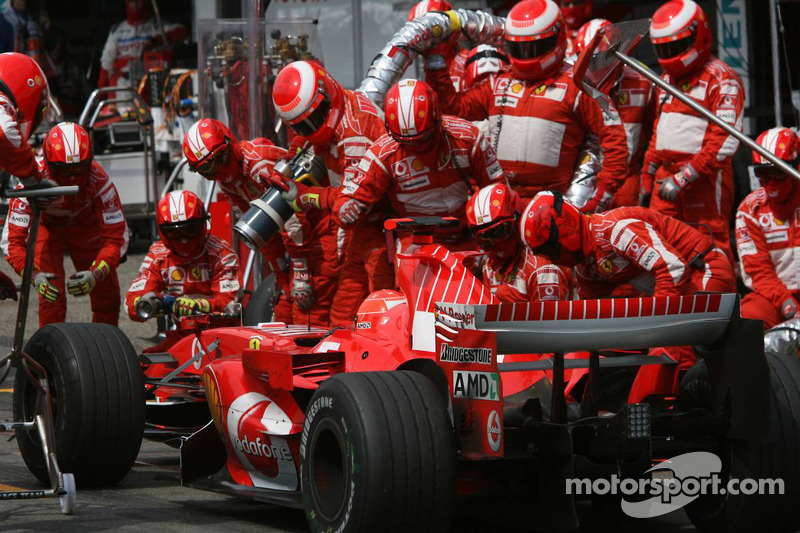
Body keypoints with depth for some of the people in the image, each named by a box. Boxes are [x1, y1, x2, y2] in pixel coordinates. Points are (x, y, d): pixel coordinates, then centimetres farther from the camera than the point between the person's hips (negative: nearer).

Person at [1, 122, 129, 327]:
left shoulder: (99, 181, -34)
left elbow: (117, 238, -31)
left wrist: (95, 274, -47)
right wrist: (34, 275, -52)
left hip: (85, 225, 2)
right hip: (45, 226, -2)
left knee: (107, 296, -2)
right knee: (51, 295, -21)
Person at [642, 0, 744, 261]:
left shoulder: (721, 79, -7)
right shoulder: (668, 79, 20)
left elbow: (724, 143, -16)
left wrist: (684, 178, -19)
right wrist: (647, 175, 21)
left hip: (704, 178, -8)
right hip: (666, 177, 8)